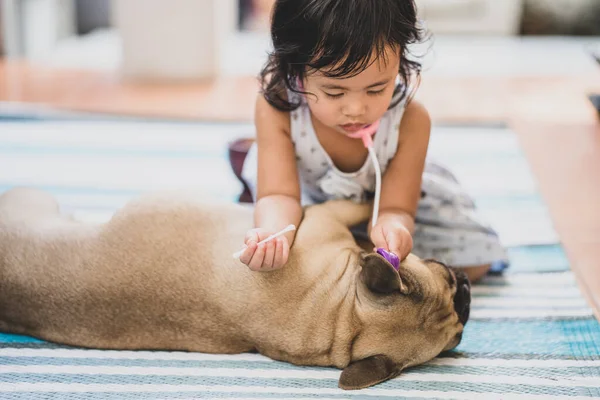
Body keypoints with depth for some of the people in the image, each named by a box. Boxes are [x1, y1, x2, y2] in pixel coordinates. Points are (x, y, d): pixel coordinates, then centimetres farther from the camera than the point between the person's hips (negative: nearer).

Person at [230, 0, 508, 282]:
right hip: (308, 190, 1)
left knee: (473, 259, -8)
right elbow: (279, 195, -37)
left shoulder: (410, 120, -36)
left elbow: (395, 208, -33)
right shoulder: (276, 108, -36)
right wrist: (272, 233, -62)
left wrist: (391, 226, -59)